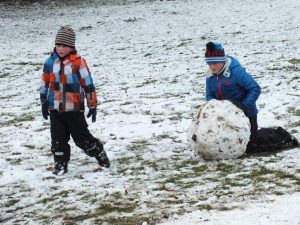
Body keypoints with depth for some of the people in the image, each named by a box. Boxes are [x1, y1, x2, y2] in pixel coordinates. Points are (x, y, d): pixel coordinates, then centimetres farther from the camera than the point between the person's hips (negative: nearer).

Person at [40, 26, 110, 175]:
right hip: (55, 109, 3)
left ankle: (99, 153, 25)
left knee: (82, 138, 4)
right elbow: (45, 83, 13)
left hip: (74, 108, -3)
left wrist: (92, 105, -5)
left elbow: (88, 84, -7)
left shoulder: (78, 62, -11)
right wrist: (44, 103, 16)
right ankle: (60, 163, 15)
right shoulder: (50, 62, 1)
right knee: (58, 139, 4)